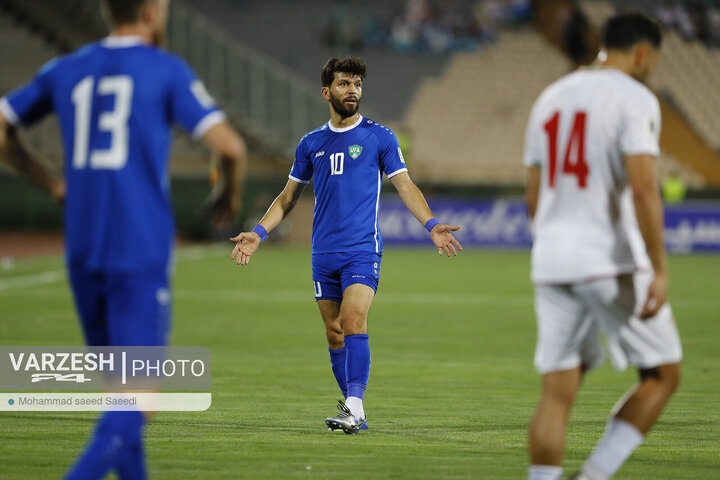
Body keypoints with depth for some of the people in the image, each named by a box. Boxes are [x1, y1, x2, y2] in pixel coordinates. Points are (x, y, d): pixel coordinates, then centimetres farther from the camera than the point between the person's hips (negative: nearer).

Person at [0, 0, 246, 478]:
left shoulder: (66, 70, 11)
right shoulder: (167, 71, -4)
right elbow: (229, 145, -11)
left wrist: (49, 181, 25)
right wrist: (230, 192, 10)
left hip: (82, 251, 5)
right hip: (141, 257, -5)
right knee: (138, 399, -6)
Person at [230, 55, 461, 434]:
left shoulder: (379, 137, 3)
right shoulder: (312, 144, 12)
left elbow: (404, 185, 3)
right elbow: (289, 196, 20)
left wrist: (431, 225, -11)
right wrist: (259, 232, 10)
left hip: (362, 250, -4)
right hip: (323, 253, 4)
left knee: (353, 324, -19)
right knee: (334, 333, 5)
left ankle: (354, 406, -22)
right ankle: (353, 411, 13)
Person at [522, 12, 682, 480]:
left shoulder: (550, 98, 16)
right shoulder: (635, 99, -6)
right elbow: (643, 188, -19)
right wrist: (660, 271, -19)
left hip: (552, 265, 6)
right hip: (614, 263, -6)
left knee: (557, 393, 5)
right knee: (663, 375, 8)